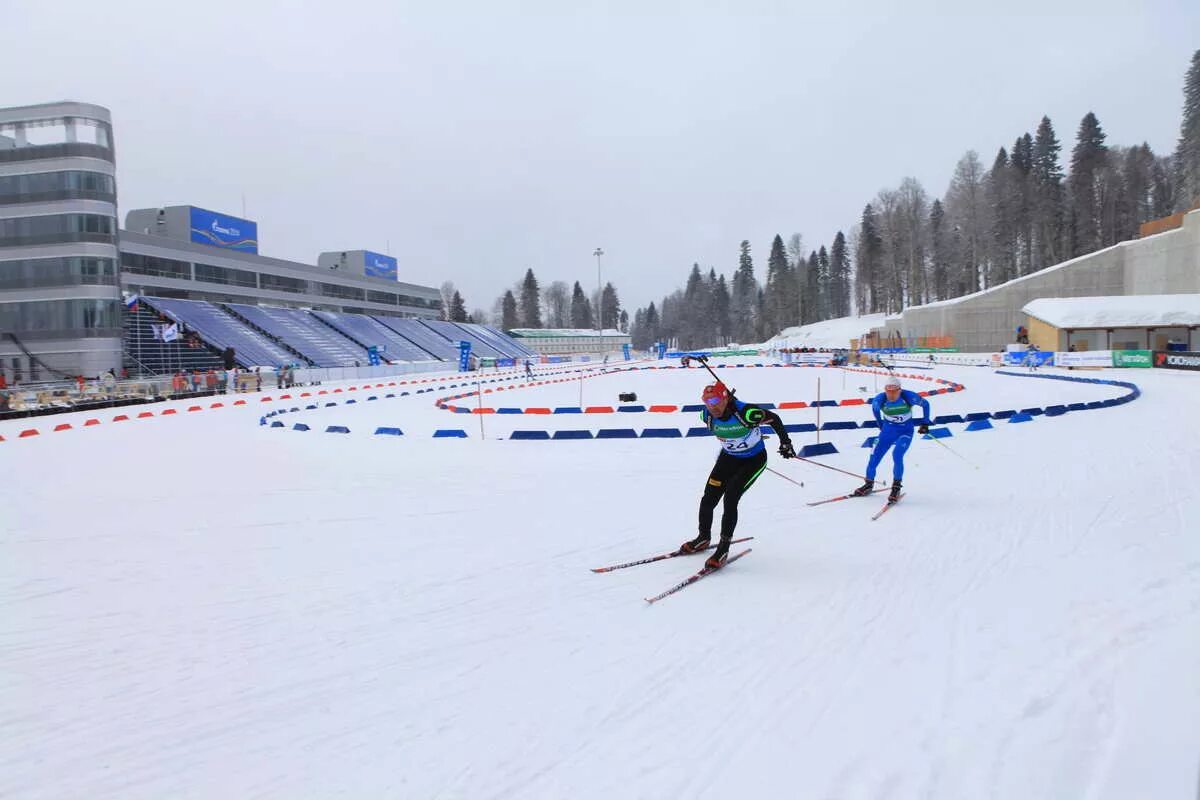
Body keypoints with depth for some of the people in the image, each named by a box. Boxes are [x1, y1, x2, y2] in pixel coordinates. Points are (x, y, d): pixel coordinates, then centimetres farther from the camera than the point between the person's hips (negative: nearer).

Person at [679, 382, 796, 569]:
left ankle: (724, 548, -5)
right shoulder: (707, 416, -16)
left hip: (754, 460, -5)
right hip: (728, 458, 5)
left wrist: (785, 442, -11)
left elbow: (774, 419, -15)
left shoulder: (745, 412, -33)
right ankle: (703, 538, 26)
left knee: (730, 500, -18)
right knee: (708, 499, 0)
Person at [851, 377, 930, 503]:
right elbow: (874, 408, 5)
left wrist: (925, 423, -4)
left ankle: (896, 487, -6)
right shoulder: (879, 399, -21)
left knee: (897, 455, -24)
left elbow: (925, 404, -6)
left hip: (906, 431, -3)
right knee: (875, 456, -4)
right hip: (888, 430, 3)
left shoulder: (909, 397, -26)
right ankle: (869, 484, 19)